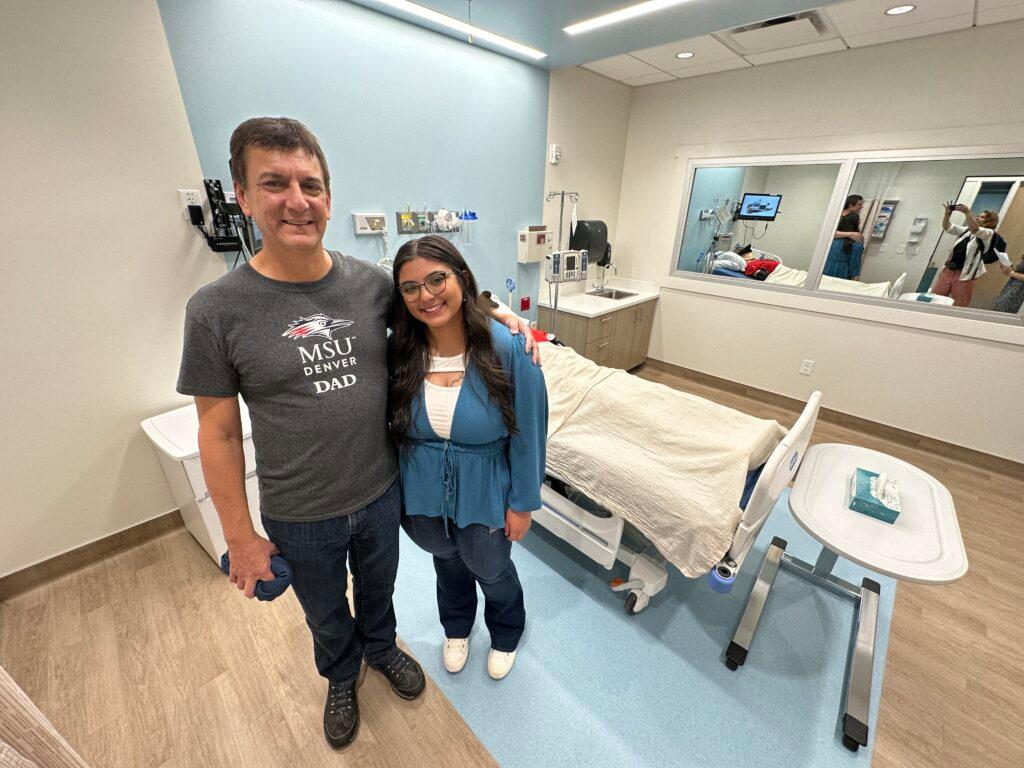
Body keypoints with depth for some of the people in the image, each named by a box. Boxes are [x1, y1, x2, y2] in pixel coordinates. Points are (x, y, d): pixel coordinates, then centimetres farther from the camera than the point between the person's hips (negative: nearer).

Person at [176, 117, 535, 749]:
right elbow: (219, 433, -10)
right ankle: (342, 675, 62)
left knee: (378, 588, 30)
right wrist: (240, 537, -4)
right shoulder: (217, 310, -17)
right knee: (326, 613, 29)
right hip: (300, 518, -1)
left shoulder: (372, 283, -11)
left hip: (383, 493, 2)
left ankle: (381, 647, 64)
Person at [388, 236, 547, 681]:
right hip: (423, 494, 3)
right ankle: (456, 627, 65)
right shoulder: (399, 351, -15)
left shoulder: (507, 348, -24)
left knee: (490, 570, 23)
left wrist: (523, 502, -7)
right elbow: (391, 423, 0)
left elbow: (528, 433, -15)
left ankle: (506, 633, 61)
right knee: (447, 561, 30)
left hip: (484, 494, -2)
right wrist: (395, 489, 6)